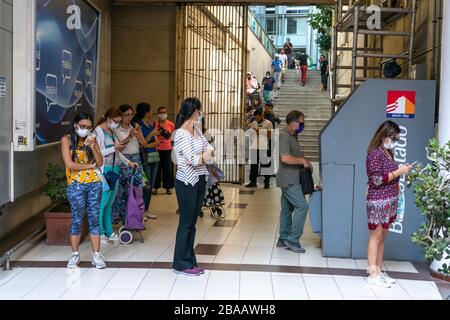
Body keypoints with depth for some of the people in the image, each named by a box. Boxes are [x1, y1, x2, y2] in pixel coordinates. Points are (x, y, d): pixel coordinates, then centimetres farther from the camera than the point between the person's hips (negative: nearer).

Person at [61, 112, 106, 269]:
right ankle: (75, 255, 15)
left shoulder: (91, 139, 9)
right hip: (76, 185, -3)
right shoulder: (67, 140, -2)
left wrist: (93, 147, -11)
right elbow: (69, 164, -12)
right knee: (77, 220, 2)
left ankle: (96, 255, 11)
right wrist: (89, 166, -3)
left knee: (94, 219, 5)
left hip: (94, 183, 3)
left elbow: (100, 163, 3)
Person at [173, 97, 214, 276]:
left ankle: (190, 261, 23)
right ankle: (181, 264, 12)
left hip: (199, 181, 8)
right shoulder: (181, 134, -17)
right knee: (186, 223, 1)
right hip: (187, 183, -8)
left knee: (192, 223, 13)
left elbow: (209, 147, 7)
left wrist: (205, 153, -14)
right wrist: (206, 156, -3)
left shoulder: (196, 130, 9)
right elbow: (193, 160, -22)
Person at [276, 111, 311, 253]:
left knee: (287, 209, 12)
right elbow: (285, 158, -27)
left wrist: (303, 161, 10)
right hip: (288, 179, -10)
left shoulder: (292, 136, 15)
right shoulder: (284, 136, -17)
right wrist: (302, 161, -16)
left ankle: (283, 239, 18)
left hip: (291, 179, 10)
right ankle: (292, 239, -7)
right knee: (302, 206, -12)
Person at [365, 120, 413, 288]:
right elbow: (377, 180, -20)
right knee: (376, 237, -2)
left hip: (390, 201, 8)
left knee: (382, 237, 13)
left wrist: (403, 171, 7)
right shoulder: (375, 153, -15)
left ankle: (379, 271, 21)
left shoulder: (388, 152, 12)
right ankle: (373, 275, 5)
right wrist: (399, 171, -17)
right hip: (378, 201, -8)